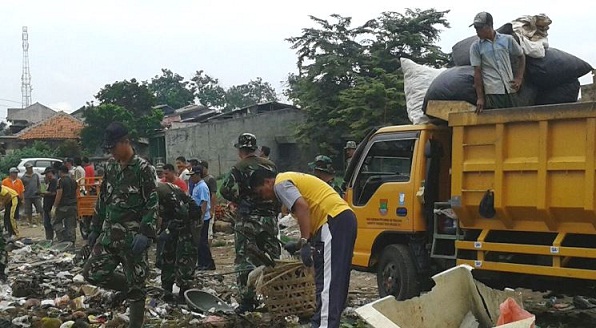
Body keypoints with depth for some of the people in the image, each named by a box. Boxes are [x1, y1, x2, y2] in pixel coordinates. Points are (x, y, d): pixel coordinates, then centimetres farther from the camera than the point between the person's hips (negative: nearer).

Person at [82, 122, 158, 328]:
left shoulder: (143, 169, -11)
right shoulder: (110, 167, 10)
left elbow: (152, 204, -15)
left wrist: (145, 234, -24)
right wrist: (95, 229, 18)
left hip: (133, 236, -7)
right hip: (109, 233, 7)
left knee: (135, 285, 0)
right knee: (92, 273, 2)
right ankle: (129, 288, 21)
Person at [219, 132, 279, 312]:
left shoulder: (239, 168, -9)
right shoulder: (270, 165, 8)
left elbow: (225, 190, -14)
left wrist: (237, 200, 4)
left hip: (247, 220, -5)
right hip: (270, 219, 5)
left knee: (245, 260, 1)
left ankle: (247, 300, -2)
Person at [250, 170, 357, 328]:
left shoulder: (280, 183, -2)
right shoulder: (290, 179, 28)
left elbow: (302, 206, -19)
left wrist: (304, 243, -21)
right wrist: (299, 244, 30)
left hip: (334, 220, -10)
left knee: (328, 280, -13)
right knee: (337, 279, 14)